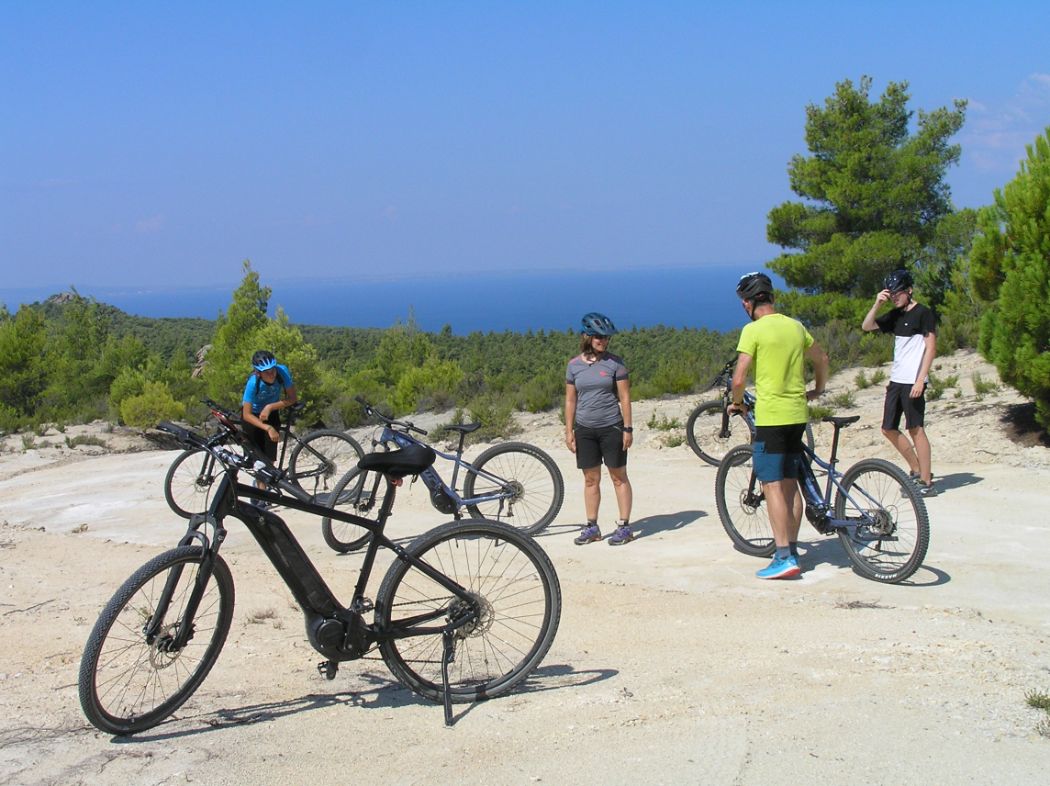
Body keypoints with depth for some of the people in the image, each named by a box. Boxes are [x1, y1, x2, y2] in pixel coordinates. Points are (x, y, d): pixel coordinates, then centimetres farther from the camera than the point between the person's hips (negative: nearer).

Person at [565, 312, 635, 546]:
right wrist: (569, 431, 2)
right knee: (590, 479, 9)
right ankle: (592, 527, 17)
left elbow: (624, 397, -4)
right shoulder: (574, 365, 2)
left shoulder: (615, 363, -4)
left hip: (611, 427, -3)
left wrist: (628, 428, -7)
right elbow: (570, 400, 6)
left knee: (619, 477, 3)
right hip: (585, 429, 3)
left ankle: (624, 526, 8)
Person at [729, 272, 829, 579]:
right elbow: (821, 359, 24)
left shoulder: (753, 330, -11)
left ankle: (784, 557, -9)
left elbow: (739, 379, -14)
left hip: (771, 416, -7)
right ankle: (792, 551, 18)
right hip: (798, 414, 7)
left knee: (772, 486, -5)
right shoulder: (795, 326, 10)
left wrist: (737, 402, 5)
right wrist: (818, 390, 40)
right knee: (790, 485, 13)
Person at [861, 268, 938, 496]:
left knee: (916, 429, -6)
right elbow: (866, 326, 13)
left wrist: (920, 379, -18)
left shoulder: (923, 313, -7)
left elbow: (931, 348, -12)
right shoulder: (895, 316, 14)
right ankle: (917, 471, 22)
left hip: (913, 381, -8)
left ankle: (927, 482, -1)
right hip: (896, 380, 8)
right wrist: (877, 304, -2)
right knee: (889, 429, 9)